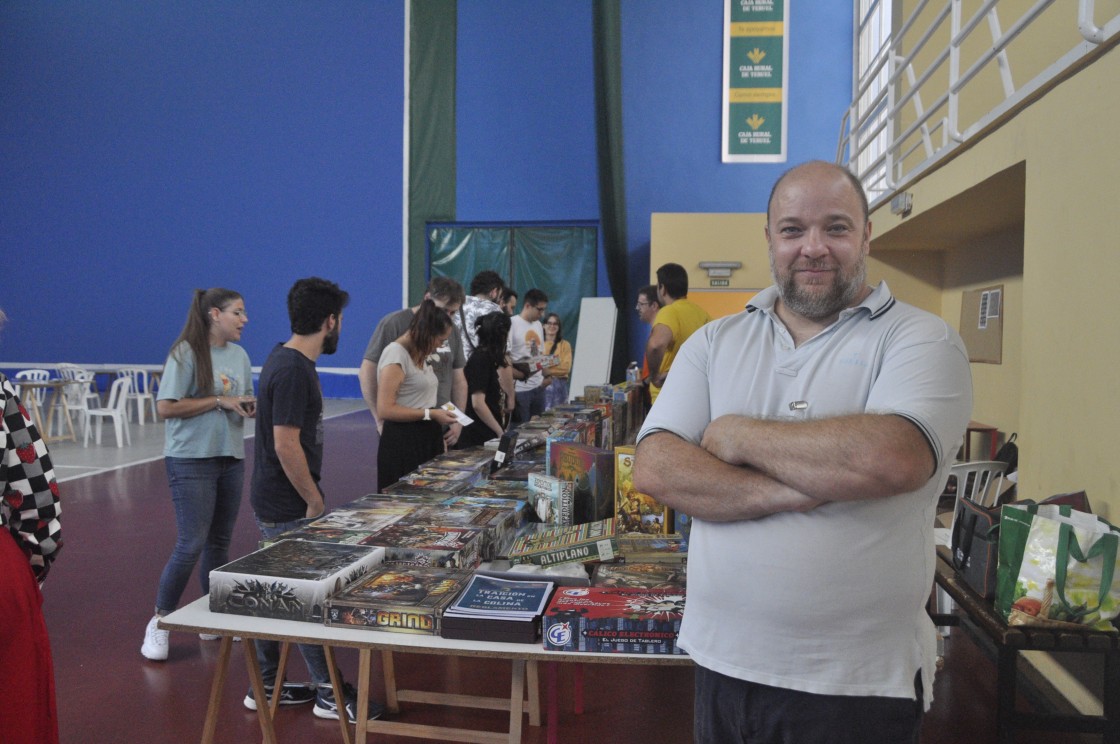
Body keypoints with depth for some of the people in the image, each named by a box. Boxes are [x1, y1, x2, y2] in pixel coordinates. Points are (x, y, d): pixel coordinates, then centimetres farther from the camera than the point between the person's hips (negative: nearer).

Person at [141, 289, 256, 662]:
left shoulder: (239, 355, 10)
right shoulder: (186, 352, -10)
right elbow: (166, 407, -15)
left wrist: (252, 407, -4)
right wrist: (219, 401, -17)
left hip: (231, 459, 7)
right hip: (191, 460, -6)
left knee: (219, 542, 13)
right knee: (191, 544, -7)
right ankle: (160, 621, 9)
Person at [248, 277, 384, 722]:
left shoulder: (286, 360, 10)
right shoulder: (293, 370, -21)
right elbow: (286, 445, -25)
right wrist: (316, 500, -16)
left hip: (274, 502, 10)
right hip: (288, 508, -10)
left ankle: (265, 686, 28)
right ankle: (329, 694, 12)